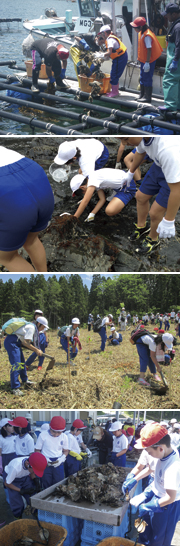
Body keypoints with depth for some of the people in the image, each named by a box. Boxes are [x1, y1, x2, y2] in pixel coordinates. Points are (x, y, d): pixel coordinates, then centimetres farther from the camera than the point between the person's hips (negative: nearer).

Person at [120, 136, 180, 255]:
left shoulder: (167, 147, -46)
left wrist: (168, 222, -27)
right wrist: (131, 172, 25)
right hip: (160, 165, 7)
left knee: (155, 213, -3)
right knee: (141, 197, 17)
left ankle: (153, 240, 28)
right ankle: (141, 227, 46)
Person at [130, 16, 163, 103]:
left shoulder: (147, 36, -24)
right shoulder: (141, 33, 4)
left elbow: (149, 49, -25)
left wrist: (147, 63, -25)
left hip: (148, 60, -10)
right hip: (143, 59, 10)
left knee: (147, 78, -3)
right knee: (142, 77, 17)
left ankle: (147, 97, 5)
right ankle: (142, 95, 29)